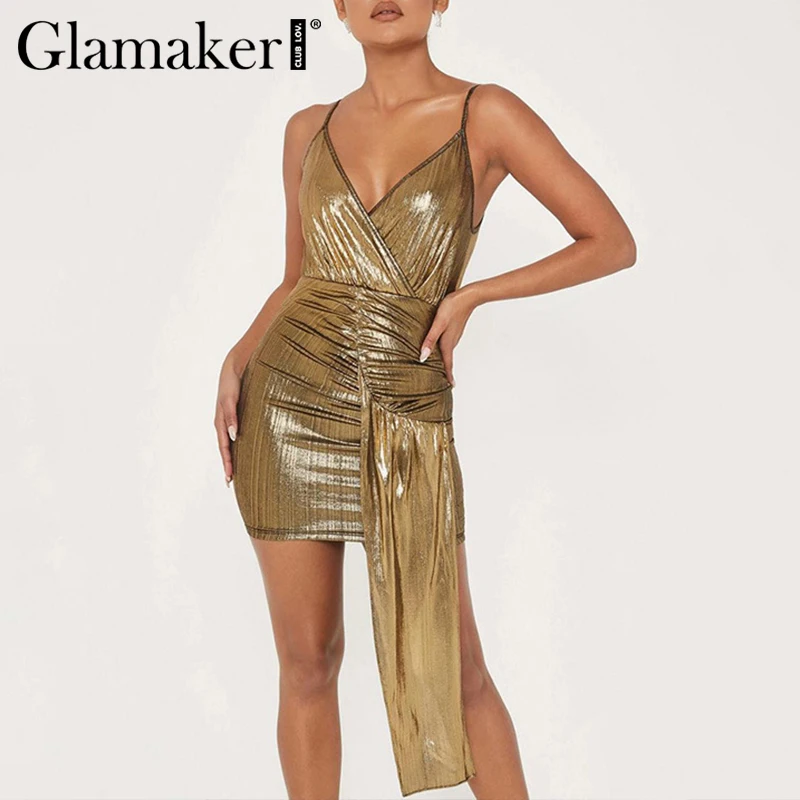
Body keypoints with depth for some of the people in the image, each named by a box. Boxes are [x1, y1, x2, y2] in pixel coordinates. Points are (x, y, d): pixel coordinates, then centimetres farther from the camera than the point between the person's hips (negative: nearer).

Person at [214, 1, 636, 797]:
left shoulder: (488, 113, -3)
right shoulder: (311, 129, 8)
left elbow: (614, 243, -2)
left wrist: (472, 294, -9)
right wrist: (237, 363, -1)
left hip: (406, 424, -2)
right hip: (291, 403, 3)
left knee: (454, 670, 2)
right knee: (308, 662, 9)